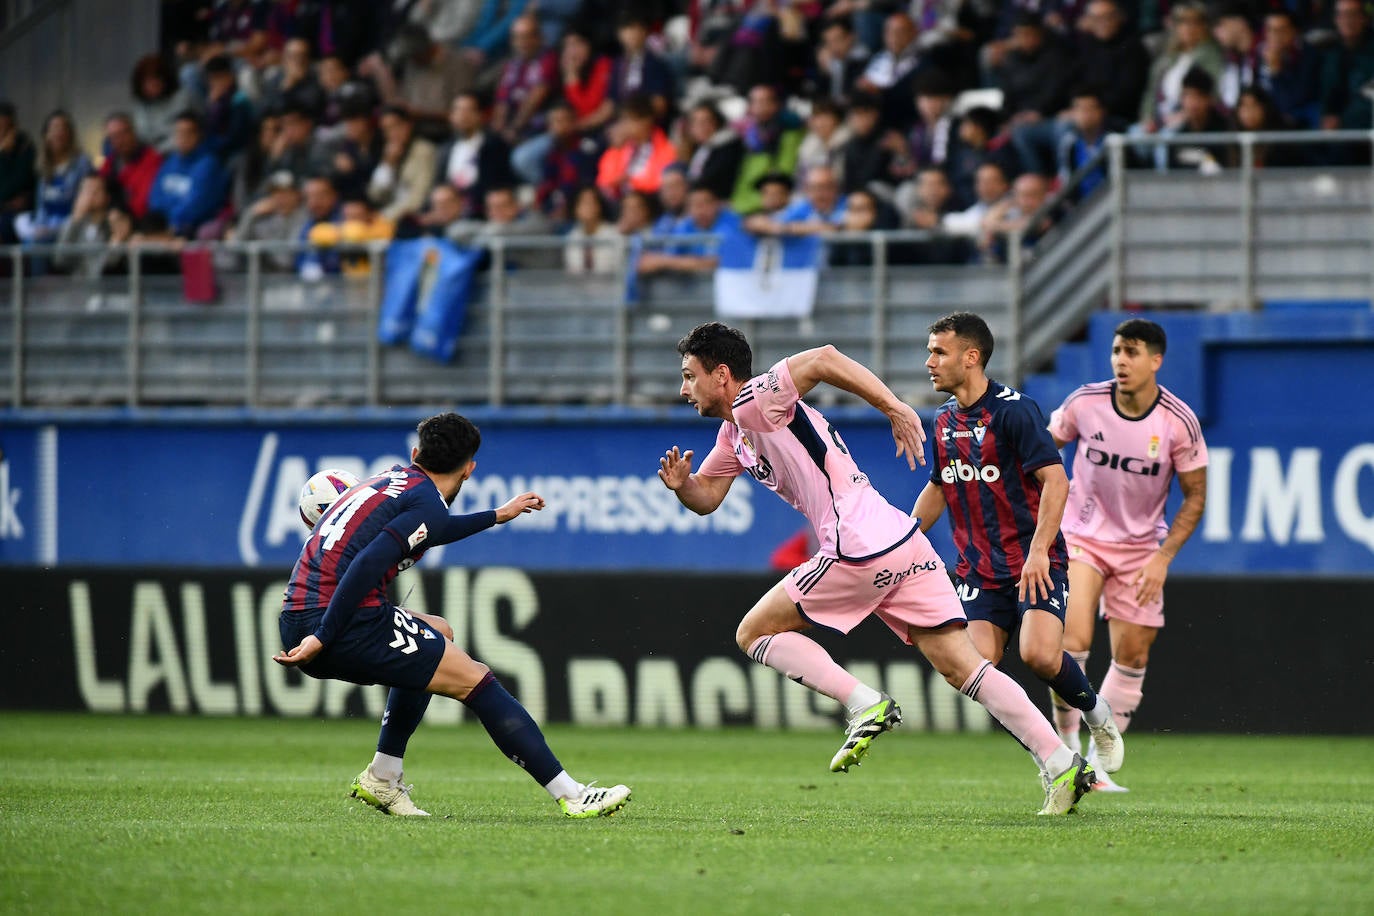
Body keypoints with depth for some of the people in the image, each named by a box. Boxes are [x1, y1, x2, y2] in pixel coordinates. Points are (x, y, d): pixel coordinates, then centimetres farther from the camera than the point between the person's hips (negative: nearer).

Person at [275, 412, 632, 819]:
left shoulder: (392, 479, 21)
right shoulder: (428, 504, -6)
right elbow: (367, 565, -21)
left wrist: (497, 516, 53)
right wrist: (323, 638, -23)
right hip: (347, 627, -9)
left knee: (437, 635, 30)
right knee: (475, 679, 0)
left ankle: (382, 779, 25)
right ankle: (572, 796, -2)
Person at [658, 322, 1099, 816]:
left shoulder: (755, 402, -7)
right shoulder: (734, 433, 23)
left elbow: (824, 359, -19)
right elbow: (706, 497, 29)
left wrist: (894, 408, -22)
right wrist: (681, 483, 6)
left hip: (860, 550, -10)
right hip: (905, 544, 10)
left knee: (754, 633, 5)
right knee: (963, 667, 4)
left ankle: (866, 704, -7)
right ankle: (1062, 764, -5)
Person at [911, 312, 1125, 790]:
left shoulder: (1014, 410, -12)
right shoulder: (944, 420, 11)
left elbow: (1055, 480, -18)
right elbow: (938, 487, 26)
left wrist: (1039, 550, -26)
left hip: (1034, 565, -6)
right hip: (978, 568, 6)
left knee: (1039, 655, -25)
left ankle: (1097, 714, 5)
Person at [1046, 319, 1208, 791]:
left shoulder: (1179, 422, -13)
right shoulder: (1085, 403, -12)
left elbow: (1195, 496, -5)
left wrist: (1163, 558, -13)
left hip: (1140, 548, 1)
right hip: (1080, 537, -1)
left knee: (1132, 656, 0)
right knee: (1073, 639, -20)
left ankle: (1099, 762, 15)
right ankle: (1067, 747, -5)